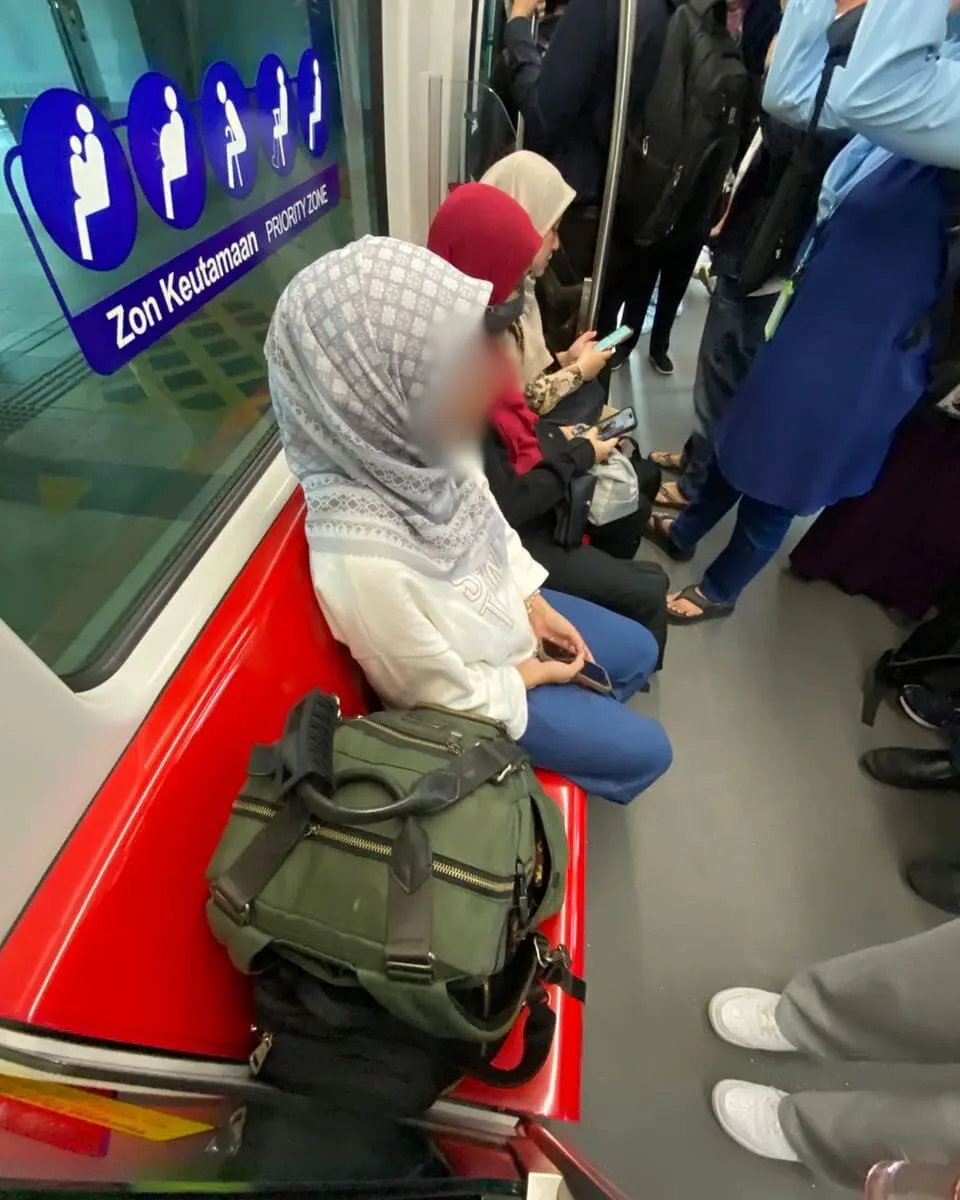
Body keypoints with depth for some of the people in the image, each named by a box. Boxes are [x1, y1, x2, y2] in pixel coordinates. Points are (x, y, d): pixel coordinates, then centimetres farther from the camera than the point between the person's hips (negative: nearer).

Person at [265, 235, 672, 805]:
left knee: (640, 651, 21)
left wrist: (533, 602, -3)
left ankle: (585, 722, 49)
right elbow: (452, 697, -25)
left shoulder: (425, 441, -20)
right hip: (477, 697, -5)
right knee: (646, 751, 8)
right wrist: (538, 674, -10)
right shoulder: (365, 555, -41)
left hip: (503, 612, 6)